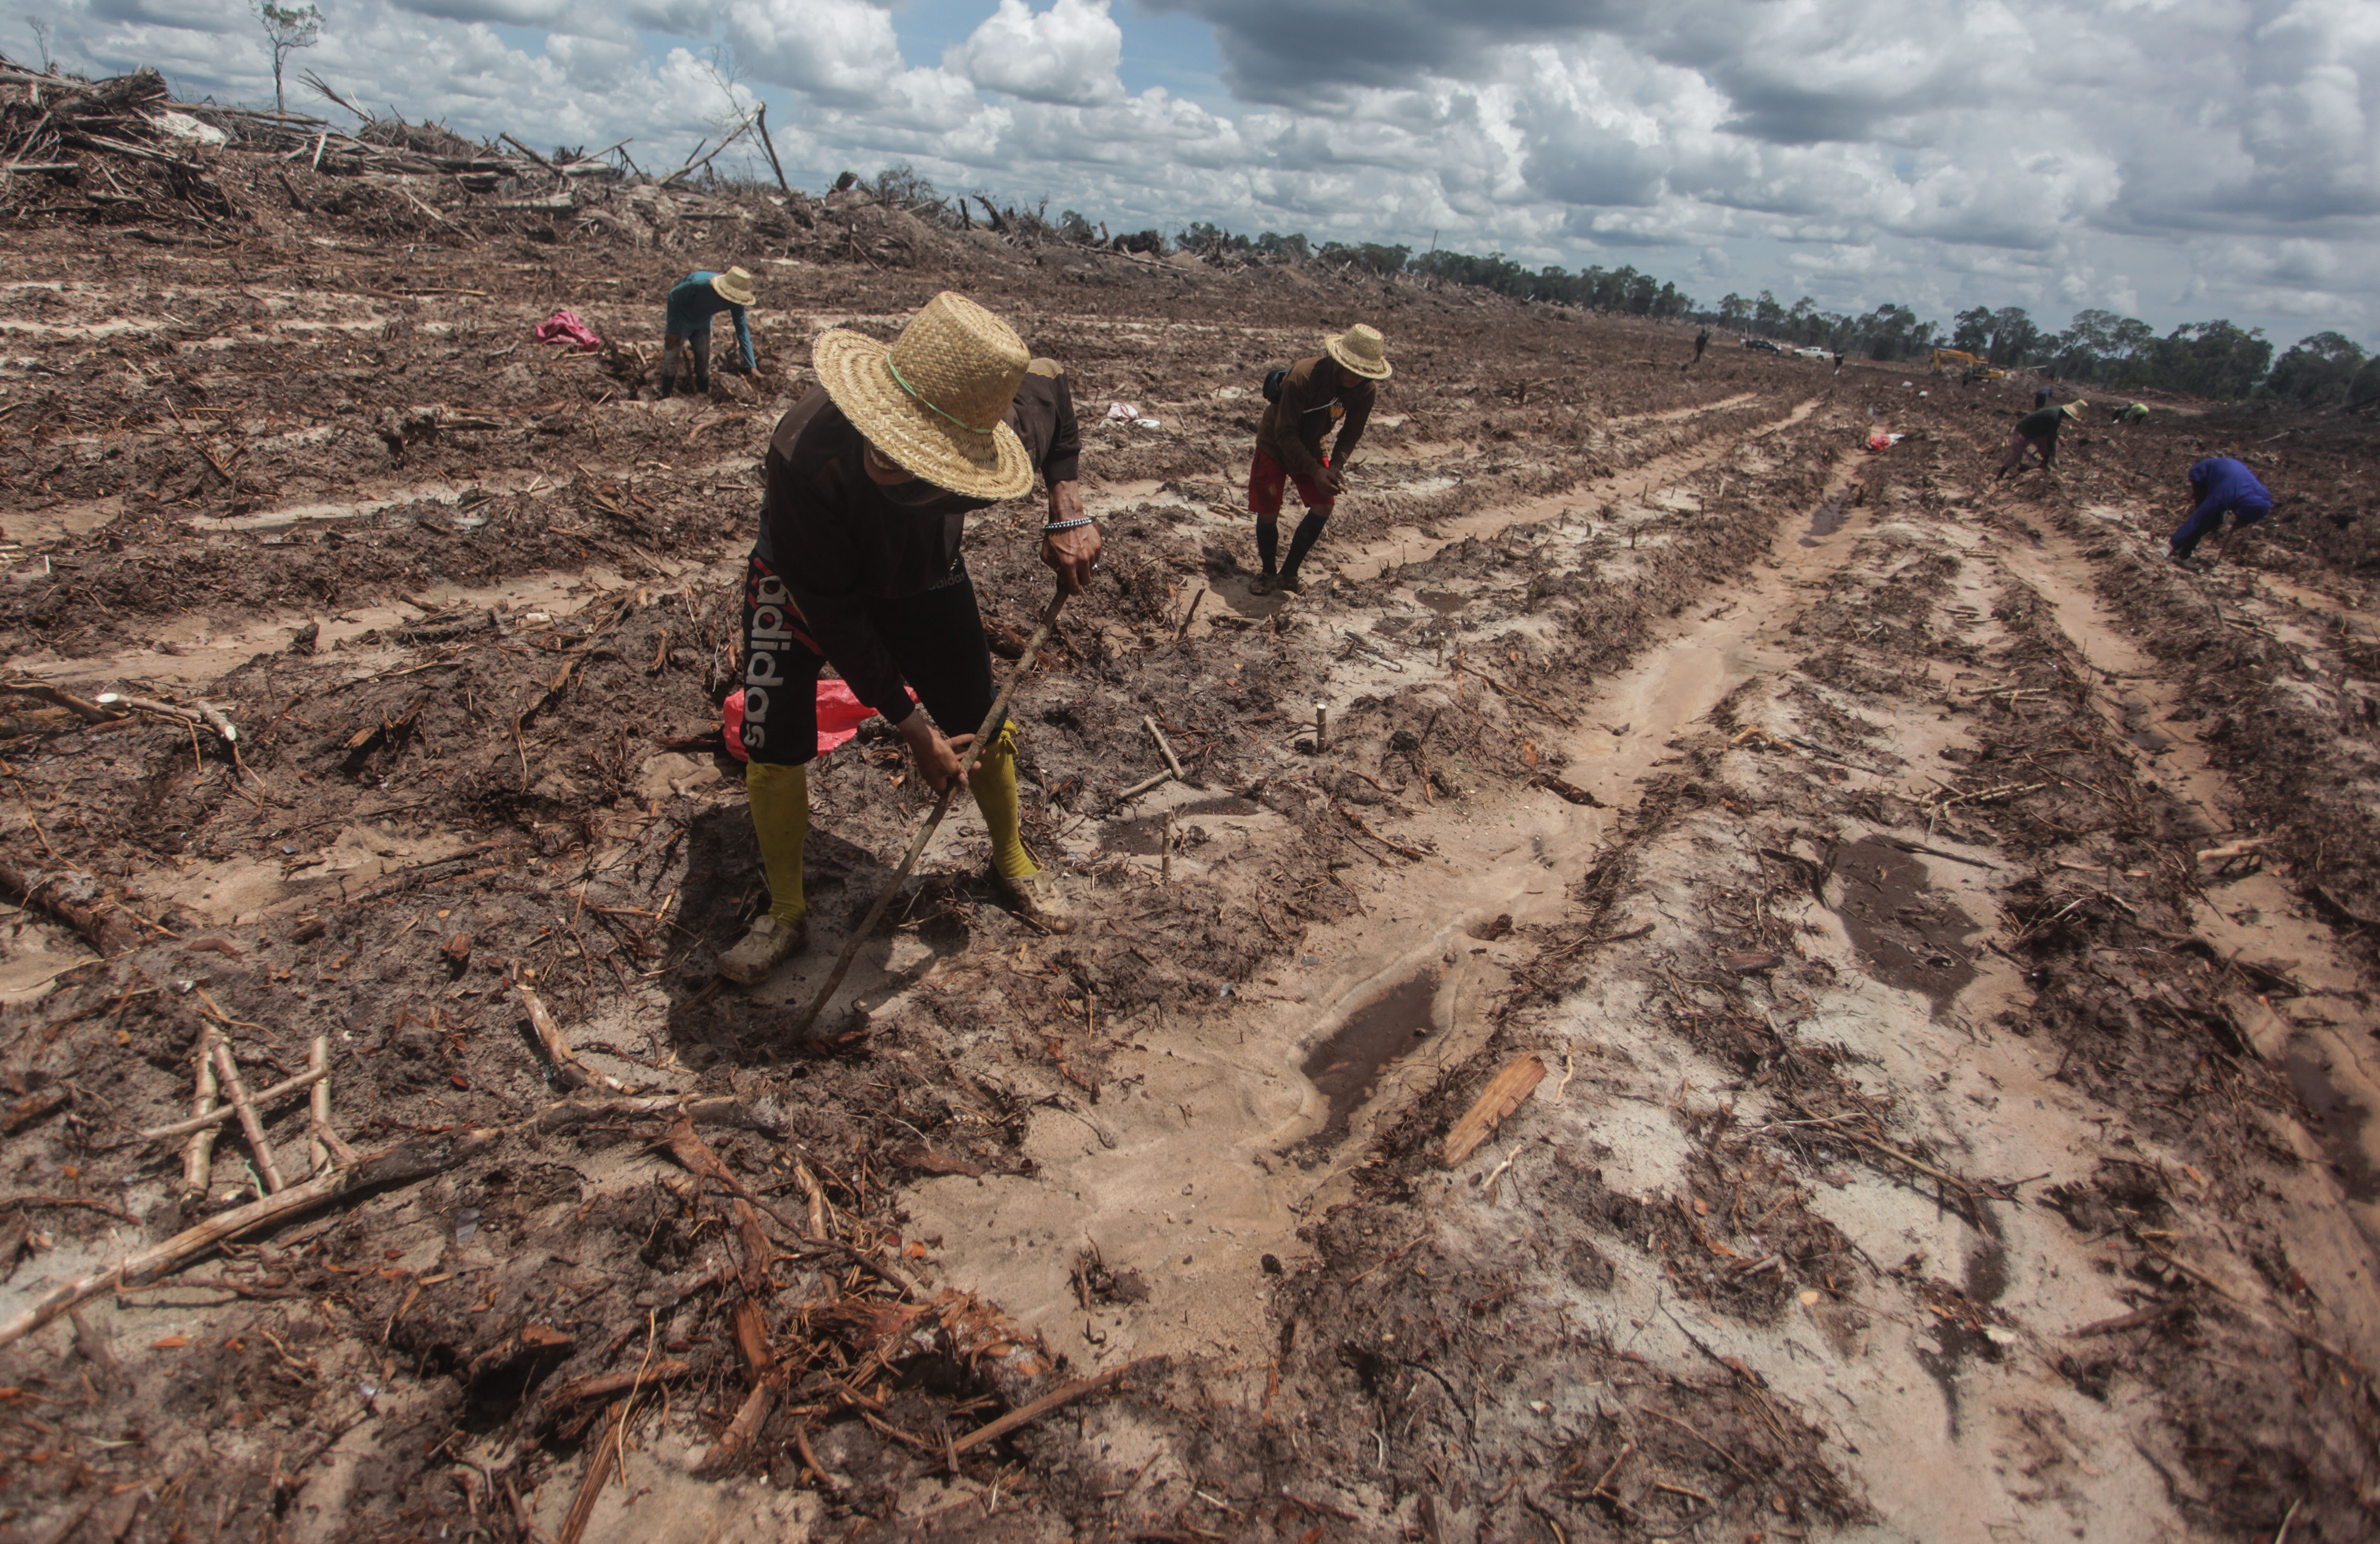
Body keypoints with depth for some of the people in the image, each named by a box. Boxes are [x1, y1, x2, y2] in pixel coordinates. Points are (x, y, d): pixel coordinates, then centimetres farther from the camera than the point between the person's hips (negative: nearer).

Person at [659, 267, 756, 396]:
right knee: (671, 362, -4)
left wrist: (752, 366, -22)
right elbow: (673, 297, -23)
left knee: (704, 365, 6)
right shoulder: (699, 284, -39)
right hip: (679, 321, -4)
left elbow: (742, 331, -17)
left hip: (703, 325, 4)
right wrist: (673, 331, -19)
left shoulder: (735, 301, -25)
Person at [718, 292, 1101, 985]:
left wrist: (1068, 511, -20)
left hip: (924, 577, 3)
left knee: (984, 728, 5)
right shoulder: (806, 452, -43)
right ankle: (786, 914, 15)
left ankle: (1012, 861, 36)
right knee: (773, 749, -11)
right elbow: (833, 611, -30)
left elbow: (1053, 386, -7)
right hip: (806, 582, -2)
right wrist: (910, 727, -26)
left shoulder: (1006, 424, -35)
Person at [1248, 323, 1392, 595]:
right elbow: (1285, 433, -30)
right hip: (1275, 447, -4)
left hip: (1309, 448, 4)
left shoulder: (1366, 390, -20)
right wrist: (1315, 471, -36)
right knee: (1268, 514, -9)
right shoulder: (1302, 376, -35)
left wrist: (1336, 465, -26)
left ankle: (1289, 573, 7)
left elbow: (1351, 434, -6)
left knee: (1323, 507, -9)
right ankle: (1268, 573, 18)